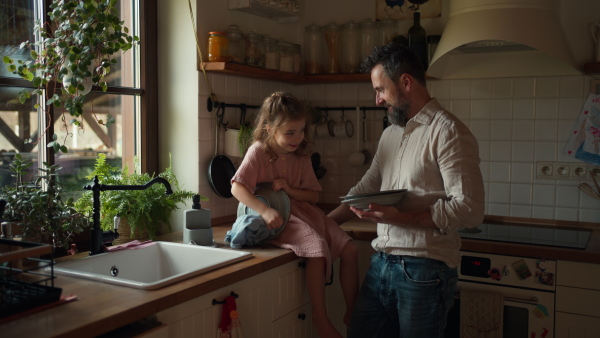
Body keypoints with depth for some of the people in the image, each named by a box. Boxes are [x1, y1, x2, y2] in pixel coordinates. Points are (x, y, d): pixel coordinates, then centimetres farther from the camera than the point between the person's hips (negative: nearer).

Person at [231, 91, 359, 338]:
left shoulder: (301, 157, 6)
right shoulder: (258, 152, -10)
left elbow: (314, 196, 9)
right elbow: (237, 187, -20)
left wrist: (290, 190, -11)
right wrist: (265, 210, -32)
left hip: (303, 211, 7)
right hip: (277, 218, -7)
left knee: (349, 249, -7)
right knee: (317, 247, -30)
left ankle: (352, 312, 8)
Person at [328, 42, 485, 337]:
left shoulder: (447, 132, -11)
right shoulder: (390, 134, 15)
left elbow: (469, 210, -18)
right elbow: (365, 189, 22)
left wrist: (402, 218, -22)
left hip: (423, 270, -7)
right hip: (380, 265, 7)